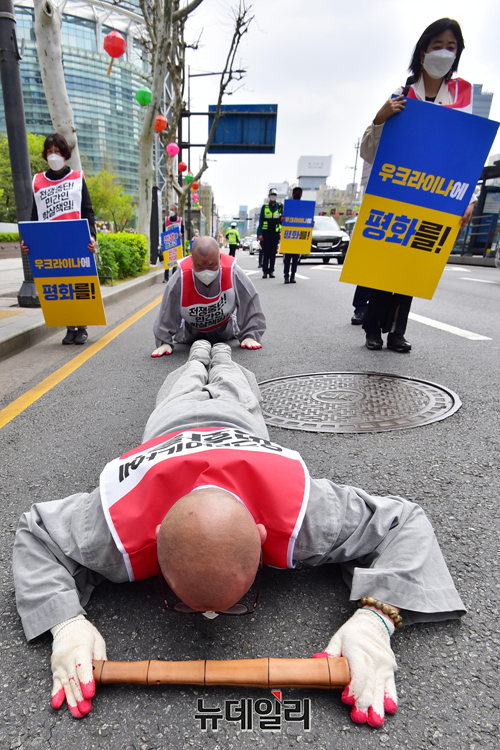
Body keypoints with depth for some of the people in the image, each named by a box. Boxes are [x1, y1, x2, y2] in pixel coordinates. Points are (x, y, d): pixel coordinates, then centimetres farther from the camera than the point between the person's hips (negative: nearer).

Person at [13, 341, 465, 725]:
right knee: (184, 394, 40)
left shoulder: (303, 513, -55)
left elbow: (403, 523, -41)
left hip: (239, 425, 0)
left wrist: (375, 618, -58)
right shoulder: (118, 526, -51)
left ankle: (222, 356, 72)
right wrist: (66, 623, -49)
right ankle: (199, 355, 72)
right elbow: (36, 533, -32)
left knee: (232, 394, 39)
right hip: (171, 427, 1)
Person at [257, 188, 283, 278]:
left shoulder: (280, 207, 9)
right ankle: (265, 271, 1)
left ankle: (271, 271, 8)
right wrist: (260, 234, -5)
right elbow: (260, 221, 3)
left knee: (273, 253, 2)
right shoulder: (264, 207, 6)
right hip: (266, 233, -1)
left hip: (275, 233, 1)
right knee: (265, 253, -3)